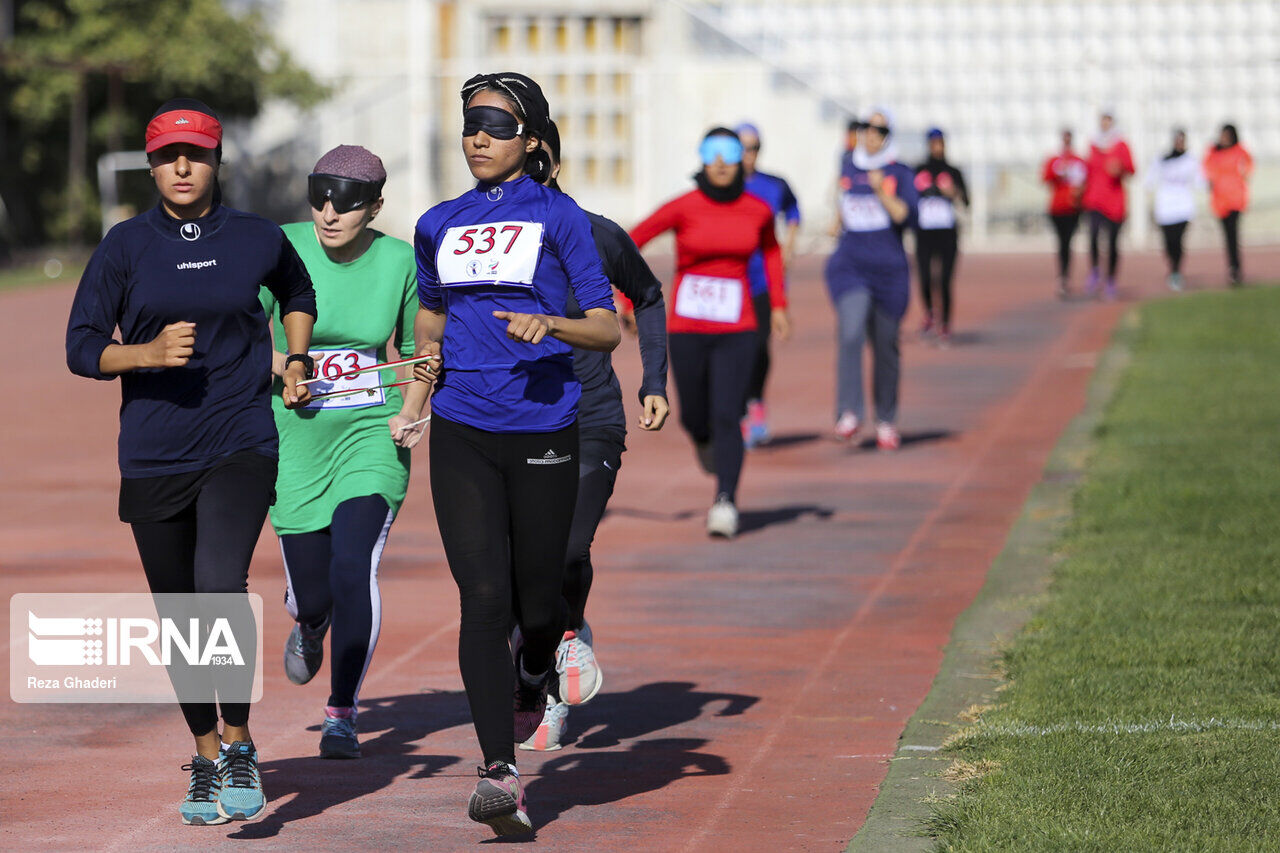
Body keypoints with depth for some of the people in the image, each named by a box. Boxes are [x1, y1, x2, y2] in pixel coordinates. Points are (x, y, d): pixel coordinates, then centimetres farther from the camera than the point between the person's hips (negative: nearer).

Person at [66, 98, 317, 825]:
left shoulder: (259, 239, 3)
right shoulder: (126, 246, 1)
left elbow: (298, 292, 26)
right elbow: (82, 347, -1)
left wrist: (295, 363, 15)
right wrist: (147, 353, -17)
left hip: (241, 444, -2)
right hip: (153, 457, 2)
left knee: (221, 586, -23)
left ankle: (239, 743, -7)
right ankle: (207, 759, 28)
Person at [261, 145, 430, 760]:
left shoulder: (400, 262, -5)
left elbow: (416, 350, 9)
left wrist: (410, 415, -8)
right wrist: (281, 364, -24)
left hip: (372, 433, 0)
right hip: (297, 435, 0)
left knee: (354, 566, -17)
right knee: (310, 588, 4)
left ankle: (342, 714, -2)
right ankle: (310, 624, 45)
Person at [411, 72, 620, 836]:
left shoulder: (559, 217, 0)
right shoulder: (440, 226, 13)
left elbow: (607, 331, -4)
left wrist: (549, 324, -22)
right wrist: (419, 384, 14)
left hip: (542, 434, -2)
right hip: (462, 435, 2)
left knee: (537, 601, 6)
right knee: (483, 600, -10)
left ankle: (534, 678, 42)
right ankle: (500, 773, -13)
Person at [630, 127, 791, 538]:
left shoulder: (758, 210, -1)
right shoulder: (682, 207, -8)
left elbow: (770, 249, 20)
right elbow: (630, 242, 1)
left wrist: (779, 306, 14)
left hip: (736, 330, 0)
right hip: (686, 329, 0)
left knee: (726, 418, -14)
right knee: (695, 417, 11)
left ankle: (726, 503, -17)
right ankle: (704, 438, 48)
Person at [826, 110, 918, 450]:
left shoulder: (900, 174, 0)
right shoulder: (848, 164, 9)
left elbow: (906, 216, -15)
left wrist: (883, 193, -26)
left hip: (889, 271, -1)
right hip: (849, 267, 1)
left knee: (886, 346, 7)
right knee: (851, 334, -22)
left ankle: (886, 421, 21)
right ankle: (849, 413, -21)